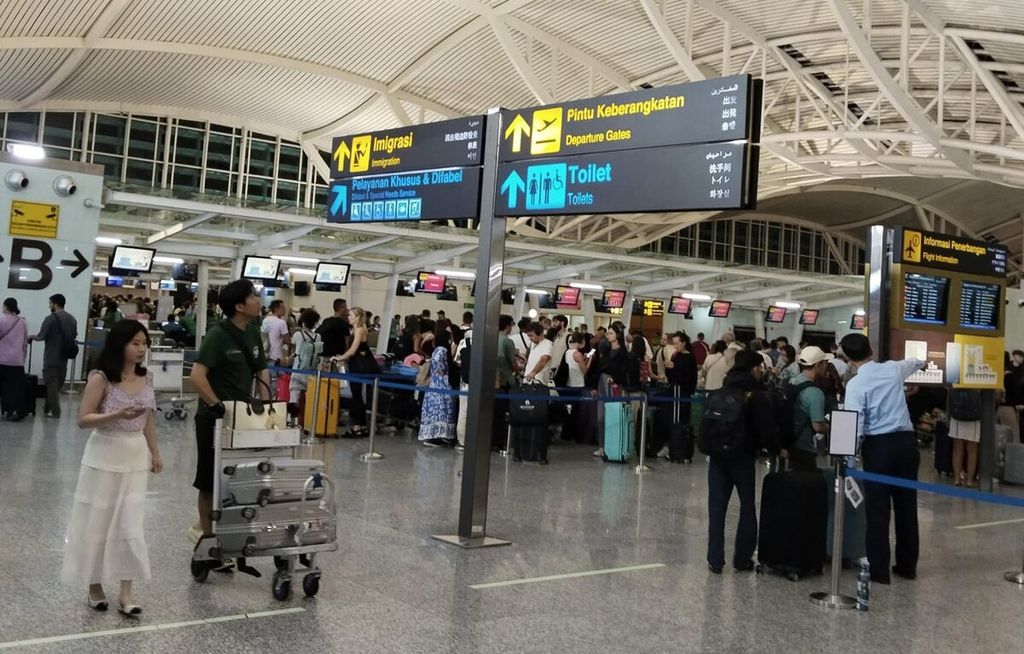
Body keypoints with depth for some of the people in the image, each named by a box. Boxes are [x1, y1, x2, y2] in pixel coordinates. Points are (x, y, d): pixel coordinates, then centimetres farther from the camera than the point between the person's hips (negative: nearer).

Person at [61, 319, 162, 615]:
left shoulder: (146, 378, 3)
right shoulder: (100, 379, -12)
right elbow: (83, 419, -13)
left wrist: (155, 453, 15)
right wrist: (117, 415, -28)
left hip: (136, 458, 4)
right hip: (105, 457, -4)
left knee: (131, 525, 1)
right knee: (98, 522, 8)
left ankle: (125, 593, 6)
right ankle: (95, 585, 25)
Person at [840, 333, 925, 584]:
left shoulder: (855, 384, -9)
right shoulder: (893, 369, 6)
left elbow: (855, 425, -14)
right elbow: (912, 363, 32)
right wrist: (921, 362, 55)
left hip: (878, 445, -5)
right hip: (906, 441, 5)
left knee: (878, 510, 1)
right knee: (906, 506, 13)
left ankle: (879, 570, 3)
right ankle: (907, 566, 24)